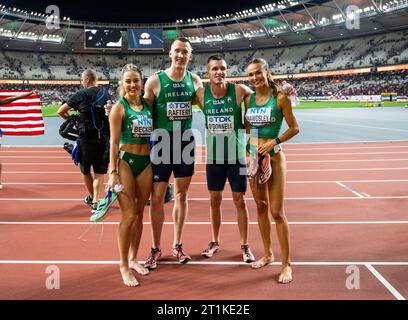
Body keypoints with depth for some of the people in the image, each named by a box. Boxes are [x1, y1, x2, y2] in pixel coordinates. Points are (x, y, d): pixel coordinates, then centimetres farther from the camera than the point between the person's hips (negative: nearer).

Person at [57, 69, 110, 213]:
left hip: (87, 138, -3)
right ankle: (96, 201, -1)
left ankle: (92, 197, 30)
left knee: (85, 170, 17)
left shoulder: (81, 94, -5)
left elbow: (60, 111, -2)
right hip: (104, 137, 3)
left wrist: (69, 118, 18)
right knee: (99, 172, 7)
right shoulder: (105, 93, 6)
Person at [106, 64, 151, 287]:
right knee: (128, 215, -5)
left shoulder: (147, 104, 9)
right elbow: (114, 142, -8)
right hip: (126, 161, -5)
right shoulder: (119, 108, -6)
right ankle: (124, 266, 8)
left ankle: (133, 259, 27)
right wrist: (113, 172, -13)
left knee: (139, 213, 12)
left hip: (146, 162, 5)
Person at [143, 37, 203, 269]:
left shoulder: (195, 81, 4)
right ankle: (156, 249, 16)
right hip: (162, 144, -3)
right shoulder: (155, 81, -8)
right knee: (157, 198, 0)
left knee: (181, 195, 10)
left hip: (185, 143, 4)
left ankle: (177, 245, 24)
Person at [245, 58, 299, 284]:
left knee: (277, 212, -4)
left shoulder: (280, 98, -9)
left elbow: (294, 128, -6)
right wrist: (247, 151, 3)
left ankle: (286, 263, 7)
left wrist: (274, 142, -18)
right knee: (261, 208, 13)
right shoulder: (249, 99, 5)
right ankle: (268, 254, 29)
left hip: (274, 157, -5)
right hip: (253, 157, 5)